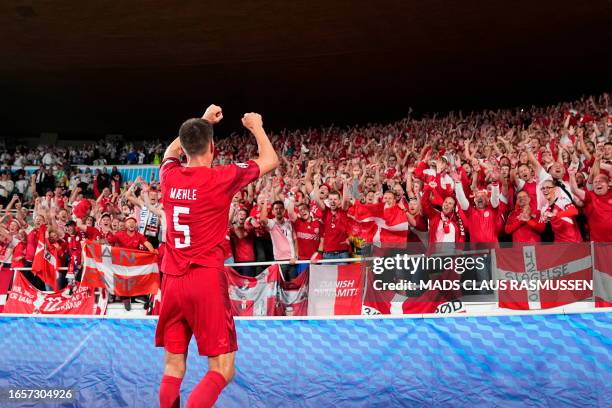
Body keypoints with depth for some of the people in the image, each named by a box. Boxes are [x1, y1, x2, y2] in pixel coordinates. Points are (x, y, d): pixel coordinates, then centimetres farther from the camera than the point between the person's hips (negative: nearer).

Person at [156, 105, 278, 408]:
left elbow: (171, 150, 30)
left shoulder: (169, 175, 4)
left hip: (172, 280, 5)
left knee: (174, 366, 12)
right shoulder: (221, 178, -9)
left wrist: (202, 122, 35)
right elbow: (270, 161, 7)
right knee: (222, 370, 0)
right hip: (206, 280, -5)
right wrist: (256, 127, 24)